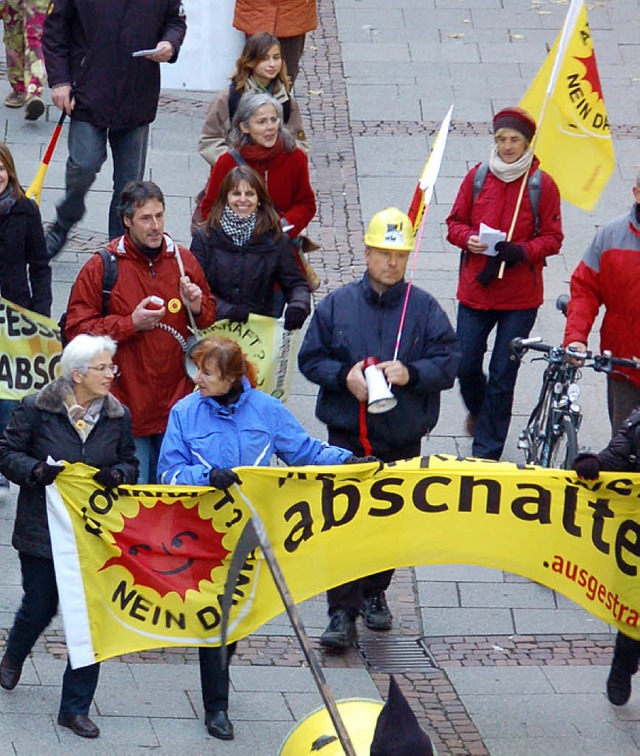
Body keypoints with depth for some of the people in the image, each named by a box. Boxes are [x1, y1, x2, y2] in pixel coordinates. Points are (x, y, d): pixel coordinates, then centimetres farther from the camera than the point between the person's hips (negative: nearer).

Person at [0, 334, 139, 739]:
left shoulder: (118, 416, 2)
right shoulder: (36, 409, -8)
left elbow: (131, 464, 11)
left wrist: (117, 474, -12)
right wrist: (36, 470, -21)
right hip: (42, 528, -2)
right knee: (40, 607, 10)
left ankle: (76, 707, 9)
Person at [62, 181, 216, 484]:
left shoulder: (183, 260, 8)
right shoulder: (102, 267, -5)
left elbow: (210, 316, 21)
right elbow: (76, 329, -6)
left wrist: (198, 308, -2)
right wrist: (130, 324, -14)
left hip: (177, 401, 4)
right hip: (127, 405, -4)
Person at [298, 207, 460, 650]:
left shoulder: (424, 308, 1)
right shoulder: (337, 305, 2)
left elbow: (450, 361, -2)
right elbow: (311, 359, 5)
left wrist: (411, 373, -19)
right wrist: (344, 375, -13)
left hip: (403, 438, 1)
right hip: (347, 435, -1)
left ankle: (375, 593, 31)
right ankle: (342, 613, -7)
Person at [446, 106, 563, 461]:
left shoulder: (542, 185, -4)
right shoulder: (477, 177, 3)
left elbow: (552, 238, 0)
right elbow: (455, 222, 10)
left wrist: (522, 252, -18)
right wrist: (468, 239, -12)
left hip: (520, 297, -2)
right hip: (475, 289, 2)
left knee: (503, 375, 0)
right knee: (465, 365, 4)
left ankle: (486, 451, 11)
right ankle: (477, 410, 39)